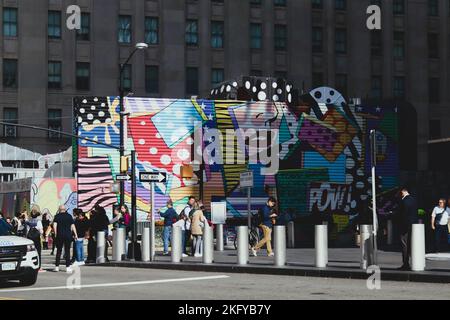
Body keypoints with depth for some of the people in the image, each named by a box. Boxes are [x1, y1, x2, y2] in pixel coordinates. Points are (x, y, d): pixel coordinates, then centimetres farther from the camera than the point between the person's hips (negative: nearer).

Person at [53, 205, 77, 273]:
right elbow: (73, 226, 1)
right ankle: (68, 267, -2)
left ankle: (57, 266, 10)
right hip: (68, 235, 0)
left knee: (59, 251, 9)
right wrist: (75, 235, 2)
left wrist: (55, 233, -4)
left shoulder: (57, 216, 3)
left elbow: (54, 225, -8)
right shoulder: (69, 216, 6)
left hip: (59, 235, 0)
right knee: (67, 251, 3)